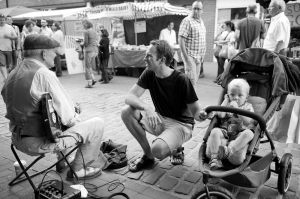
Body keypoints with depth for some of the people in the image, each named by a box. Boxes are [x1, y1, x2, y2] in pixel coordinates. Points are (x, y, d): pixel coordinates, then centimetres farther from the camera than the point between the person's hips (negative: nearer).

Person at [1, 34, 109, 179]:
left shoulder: (12, 74, 6)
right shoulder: (44, 74, -20)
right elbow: (68, 116, -22)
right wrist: (76, 116, 1)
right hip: (40, 142, -9)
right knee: (97, 124, 0)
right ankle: (78, 169, 15)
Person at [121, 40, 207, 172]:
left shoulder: (181, 80, -20)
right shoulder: (149, 74, -6)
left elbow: (195, 111, -16)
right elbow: (129, 97, -15)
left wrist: (201, 114, -41)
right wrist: (147, 108, -35)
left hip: (181, 124, -6)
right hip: (159, 119, 6)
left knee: (158, 149, -34)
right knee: (127, 113, -16)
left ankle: (176, 150, 6)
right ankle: (148, 156, 0)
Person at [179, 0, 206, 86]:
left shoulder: (201, 21, 13)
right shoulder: (187, 21, -11)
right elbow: (181, 39, -17)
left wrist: (202, 55, 15)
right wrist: (186, 57, -22)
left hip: (199, 56, 8)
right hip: (190, 56, -8)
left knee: (195, 80, 13)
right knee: (191, 81, -10)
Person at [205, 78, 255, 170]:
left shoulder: (248, 106, 15)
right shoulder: (227, 104, 20)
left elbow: (247, 121, -5)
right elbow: (220, 115, -2)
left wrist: (237, 109, -11)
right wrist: (226, 101, 6)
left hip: (240, 133, -1)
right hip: (225, 132, 1)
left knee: (248, 133, -31)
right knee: (215, 131, -27)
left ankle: (228, 150, -45)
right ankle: (214, 158, -35)